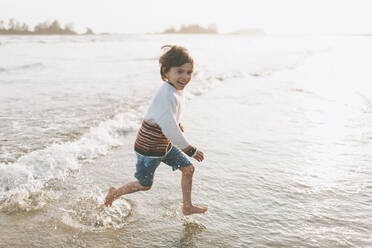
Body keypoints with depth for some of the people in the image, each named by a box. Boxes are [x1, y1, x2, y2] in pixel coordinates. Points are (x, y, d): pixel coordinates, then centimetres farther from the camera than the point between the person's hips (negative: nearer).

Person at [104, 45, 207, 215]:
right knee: (145, 184, 11)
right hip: (149, 148, -9)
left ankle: (187, 207, 25)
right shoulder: (168, 96, -33)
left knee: (188, 169, 9)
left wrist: (177, 125, 15)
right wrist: (192, 151, -22)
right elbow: (171, 131, -33)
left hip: (164, 144, 9)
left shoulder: (176, 90, -2)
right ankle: (115, 193, 36)